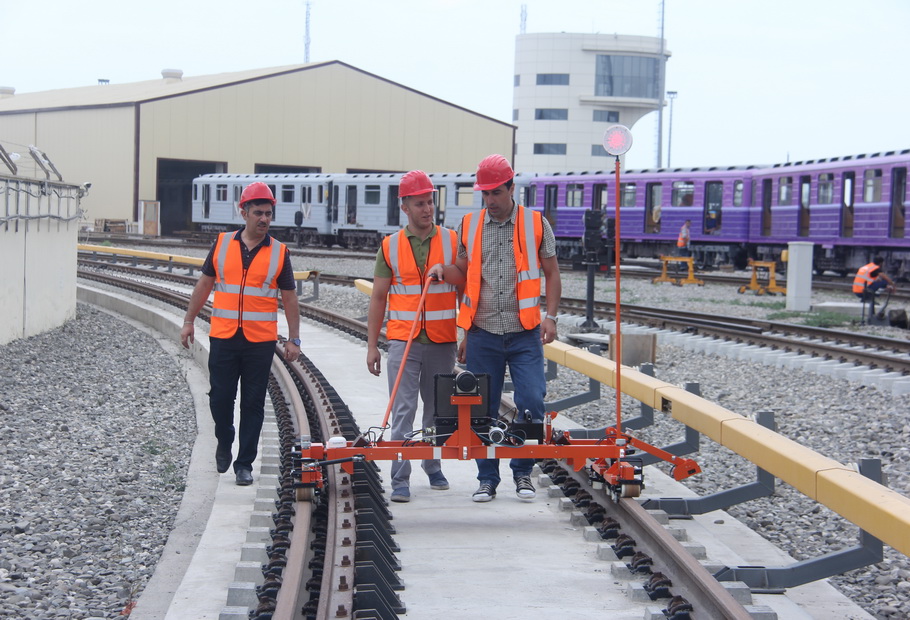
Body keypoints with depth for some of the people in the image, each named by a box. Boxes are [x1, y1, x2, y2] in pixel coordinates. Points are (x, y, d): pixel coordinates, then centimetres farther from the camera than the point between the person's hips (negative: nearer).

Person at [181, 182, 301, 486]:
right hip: (223, 337, 1)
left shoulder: (279, 253, 2)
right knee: (220, 398, 4)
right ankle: (224, 444, 31)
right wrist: (188, 321, 10)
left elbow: (289, 298, 5)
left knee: (253, 404, 2)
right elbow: (204, 284, 13)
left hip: (261, 341, -1)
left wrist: (294, 338, 1)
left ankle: (244, 463, 10)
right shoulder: (222, 244, 6)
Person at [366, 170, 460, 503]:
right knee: (403, 410, -6)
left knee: (437, 410, 11)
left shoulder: (452, 241, 5)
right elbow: (378, 298, 8)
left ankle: (433, 466, 28)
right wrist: (372, 345, 4)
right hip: (402, 341, -1)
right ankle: (400, 480, -5)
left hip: (442, 342, 1)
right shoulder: (390, 246, 5)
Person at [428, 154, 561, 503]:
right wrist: (444, 271, -4)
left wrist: (550, 316, -5)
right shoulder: (469, 226, 8)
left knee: (532, 402, -8)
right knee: (483, 410, 5)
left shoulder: (536, 224, 3)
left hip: (525, 334, -2)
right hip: (483, 334, 2)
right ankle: (487, 478, 16)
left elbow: (551, 274, 7)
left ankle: (523, 472, 9)